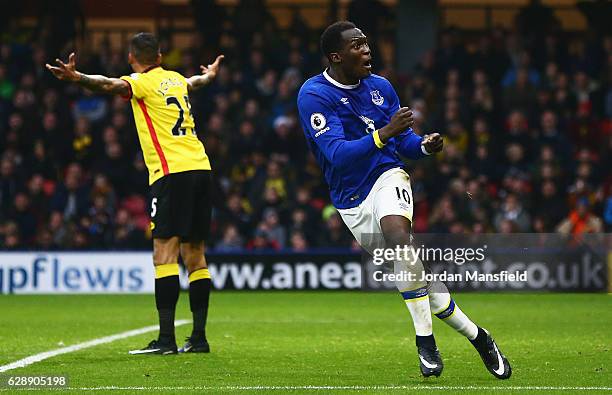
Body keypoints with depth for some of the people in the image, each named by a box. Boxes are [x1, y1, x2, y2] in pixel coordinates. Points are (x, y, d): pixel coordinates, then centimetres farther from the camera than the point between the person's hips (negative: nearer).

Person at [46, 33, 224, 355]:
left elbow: (110, 85, -23)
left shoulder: (143, 83, -1)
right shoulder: (176, 79, 20)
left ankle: (166, 338, -21)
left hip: (172, 172, -8)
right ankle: (199, 337, 12)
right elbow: (195, 81, 44)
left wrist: (77, 77, -39)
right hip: (200, 168, 8)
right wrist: (210, 75, 67)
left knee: (164, 252, -12)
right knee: (194, 253, 11)